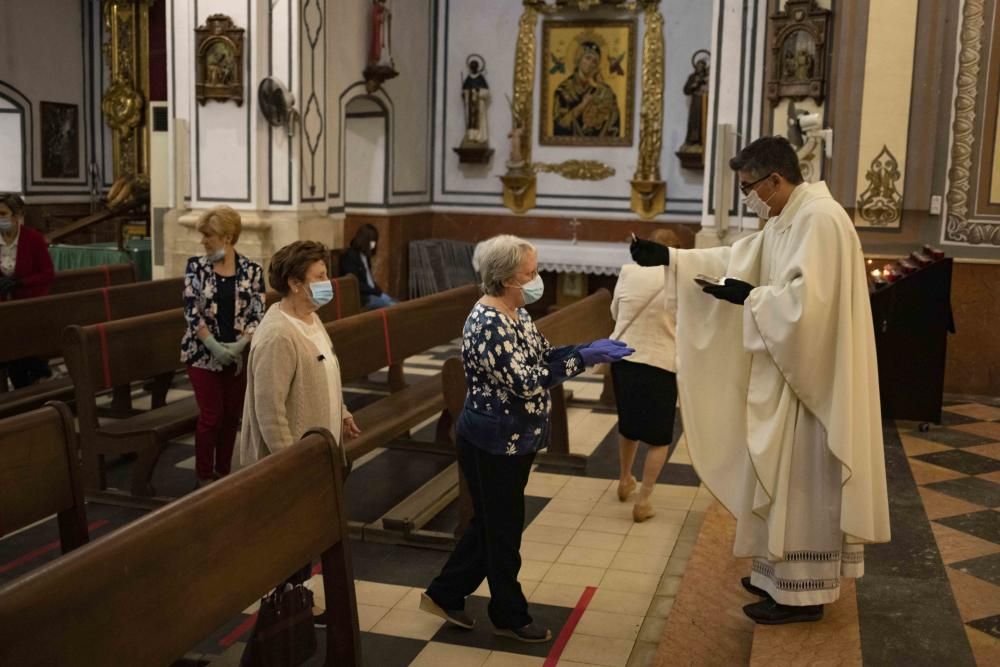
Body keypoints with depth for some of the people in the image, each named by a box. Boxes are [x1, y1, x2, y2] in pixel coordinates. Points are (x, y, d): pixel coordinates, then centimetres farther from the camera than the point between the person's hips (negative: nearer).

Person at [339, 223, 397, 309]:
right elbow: (356, 284, -18)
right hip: (361, 296, -9)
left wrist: (379, 291, 2)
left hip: (372, 292, 9)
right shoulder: (350, 256, -13)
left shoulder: (365, 255, 14)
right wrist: (378, 292, -15)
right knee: (392, 307, -25)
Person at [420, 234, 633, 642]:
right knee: (503, 531, 7)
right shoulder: (489, 324, -25)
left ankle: (445, 594, 34)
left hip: (514, 440, 10)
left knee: (491, 524, 20)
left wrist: (590, 347, -3)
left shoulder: (516, 313, 7)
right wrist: (584, 359, -25)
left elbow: (544, 356, 11)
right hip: (494, 444, -10)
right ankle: (510, 617, 25)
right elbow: (526, 381, -29)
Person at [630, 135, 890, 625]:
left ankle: (802, 592, 12)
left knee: (801, 480, -1)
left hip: (810, 375, -10)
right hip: (788, 368, 10)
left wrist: (749, 297, -15)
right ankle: (784, 573, 30)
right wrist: (671, 258, 9)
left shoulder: (819, 219, -20)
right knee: (785, 478, 17)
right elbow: (736, 259, 17)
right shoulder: (784, 221, 11)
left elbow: (805, 300, -28)